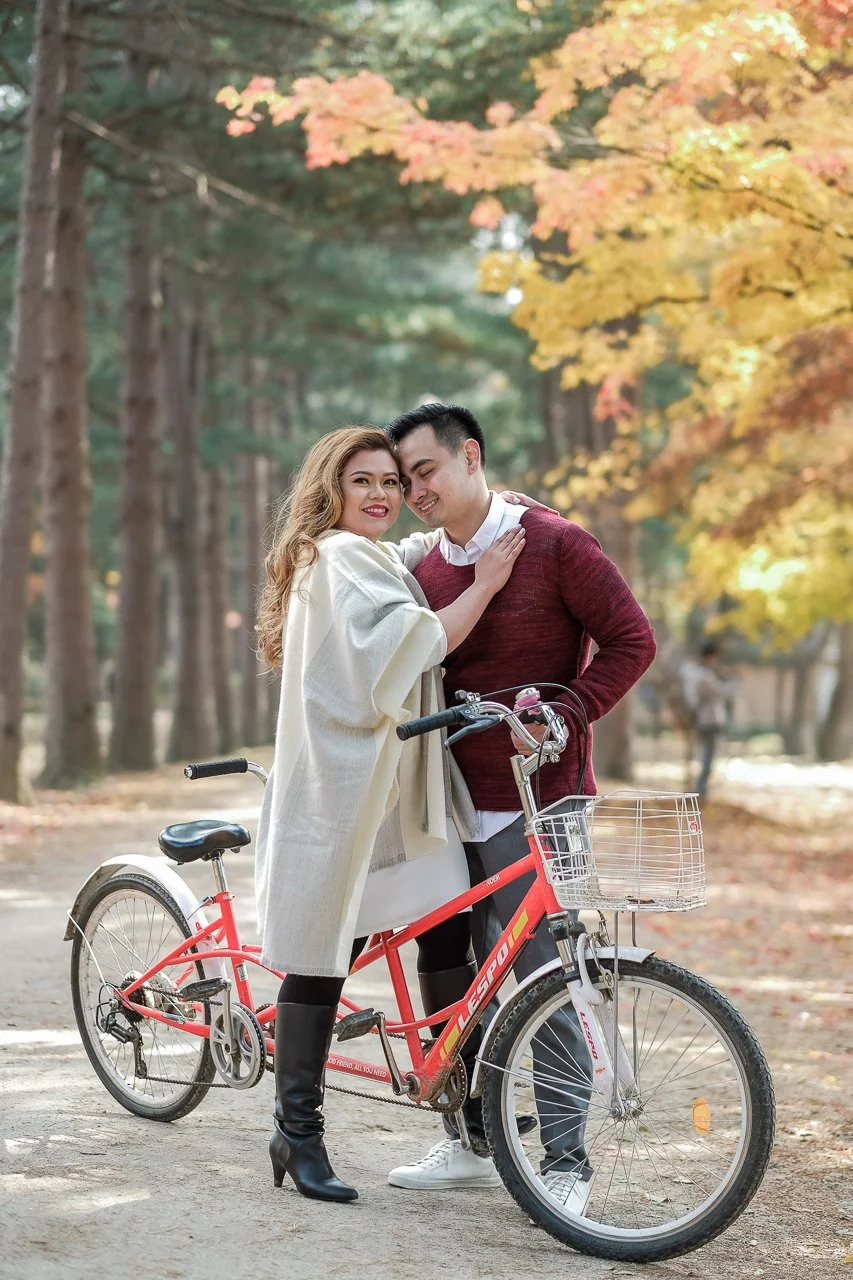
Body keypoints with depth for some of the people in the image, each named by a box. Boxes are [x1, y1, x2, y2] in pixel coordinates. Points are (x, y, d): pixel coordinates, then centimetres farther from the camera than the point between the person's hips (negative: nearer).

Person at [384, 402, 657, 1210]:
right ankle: (470, 1141, 23)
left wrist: (562, 713, -16)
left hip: (533, 805, -6)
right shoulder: (426, 573, 12)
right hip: (453, 807, 6)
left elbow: (630, 641, -6)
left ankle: (565, 1158, 3)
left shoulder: (553, 544, -5)